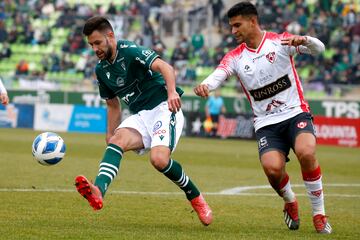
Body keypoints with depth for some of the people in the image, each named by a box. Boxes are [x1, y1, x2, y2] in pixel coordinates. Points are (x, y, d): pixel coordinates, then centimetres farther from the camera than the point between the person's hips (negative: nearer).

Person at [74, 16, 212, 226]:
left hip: (164, 108, -6)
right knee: (118, 139, -26)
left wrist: (172, 92, -45)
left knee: (159, 159, -28)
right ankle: (98, 192, -51)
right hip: (140, 117, 6)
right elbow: (113, 105, 25)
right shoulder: (101, 70, 12)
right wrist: (110, 135, 17)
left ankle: (196, 198, -2)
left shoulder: (130, 51, -11)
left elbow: (165, 67, -27)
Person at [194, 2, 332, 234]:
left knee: (306, 153, -31)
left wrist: (303, 40, -34)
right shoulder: (236, 57, 5)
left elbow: (319, 48, -10)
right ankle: (290, 203, 11)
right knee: (272, 168, -24)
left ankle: (319, 214, -12)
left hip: (296, 113, -2)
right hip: (266, 123, 2)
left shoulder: (280, 41, -2)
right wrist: (205, 85, -38)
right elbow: (218, 75, -14)